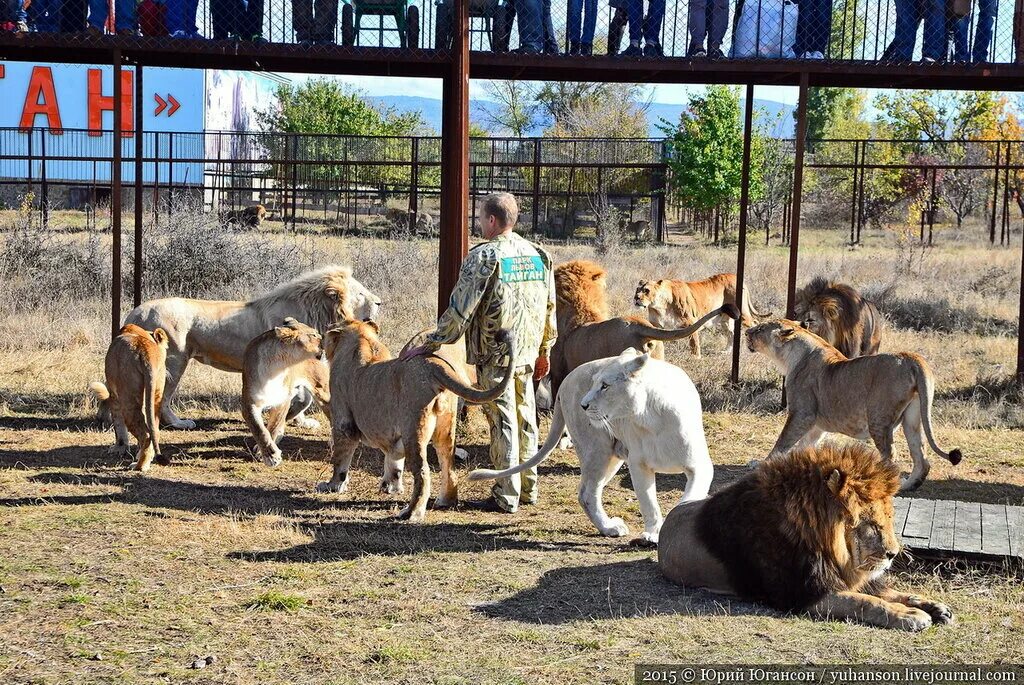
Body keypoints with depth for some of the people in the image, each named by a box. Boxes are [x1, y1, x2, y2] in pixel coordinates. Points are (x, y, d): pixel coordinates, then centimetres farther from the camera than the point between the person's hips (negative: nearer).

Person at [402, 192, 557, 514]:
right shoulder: (538, 254, 6)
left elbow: (459, 310, -16)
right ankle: (528, 488, 24)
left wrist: (429, 344, -9)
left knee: (502, 422, -1)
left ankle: (506, 496, 4)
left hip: (495, 355, -6)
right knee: (526, 418, 15)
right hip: (527, 354, 6)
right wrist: (544, 351, 22)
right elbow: (549, 308, 12)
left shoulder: (483, 256, -14)